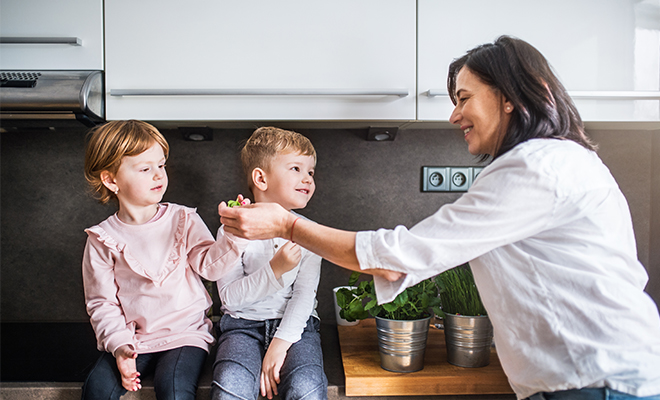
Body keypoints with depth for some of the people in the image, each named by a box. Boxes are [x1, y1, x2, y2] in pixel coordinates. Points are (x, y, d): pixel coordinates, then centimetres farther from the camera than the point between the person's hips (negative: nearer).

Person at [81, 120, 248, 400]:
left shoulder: (183, 220, 0)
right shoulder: (102, 240, 0)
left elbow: (210, 265, -9)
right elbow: (102, 302, 2)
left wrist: (233, 234, -26)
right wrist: (119, 344, -12)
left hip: (185, 333, -1)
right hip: (132, 338, 1)